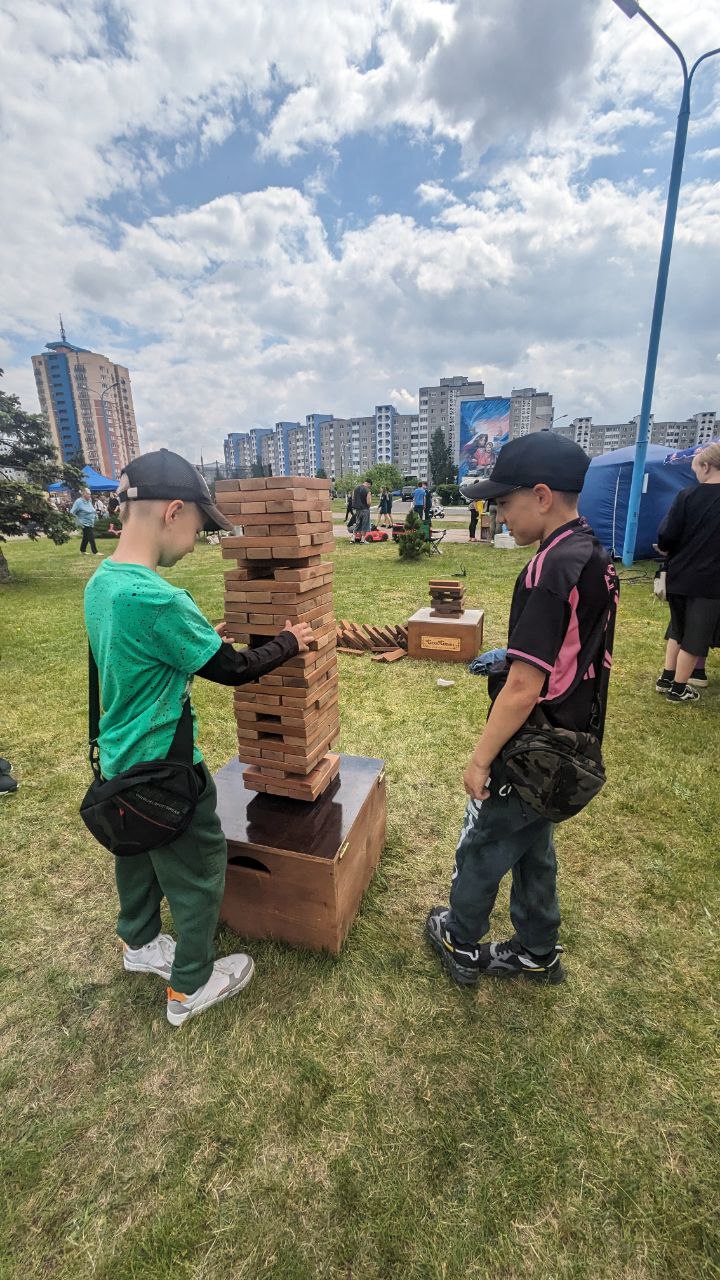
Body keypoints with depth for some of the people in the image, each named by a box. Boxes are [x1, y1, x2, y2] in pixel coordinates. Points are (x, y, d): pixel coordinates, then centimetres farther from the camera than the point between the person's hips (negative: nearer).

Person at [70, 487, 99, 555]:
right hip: (85, 523, -8)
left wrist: (95, 515, 13)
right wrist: (78, 521, -18)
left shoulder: (89, 501, 8)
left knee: (86, 537, 16)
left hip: (90, 523, 8)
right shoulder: (78, 501, -14)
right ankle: (95, 552, -7)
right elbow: (72, 513, -15)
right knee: (91, 537, -10)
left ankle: (83, 551, 28)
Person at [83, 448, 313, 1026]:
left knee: (138, 853, 29)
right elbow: (233, 669, -20)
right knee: (199, 871, 13)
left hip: (121, 761, 9)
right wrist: (288, 643, -5)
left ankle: (140, 942, 54)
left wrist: (203, 640, 8)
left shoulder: (101, 582, -2)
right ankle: (190, 986, 35)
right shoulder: (157, 598, -31)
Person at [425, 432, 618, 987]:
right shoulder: (596, 556, 3)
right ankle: (537, 953, 44)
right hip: (567, 748, 9)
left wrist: (480, 758, -17)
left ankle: (461, 943, 38)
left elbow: (524, 688, -26)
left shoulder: (552, 569, -26)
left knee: (481, 847, 14)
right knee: (534, 846, 24)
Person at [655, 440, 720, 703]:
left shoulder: (688, 495, -9)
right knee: (695, 635, 9)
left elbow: (667, 536, -9)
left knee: (677, 629, 19)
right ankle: (678, 688, 17)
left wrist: (666, 549, 12)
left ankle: (666, 678, 25)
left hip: (680, 576, 1)